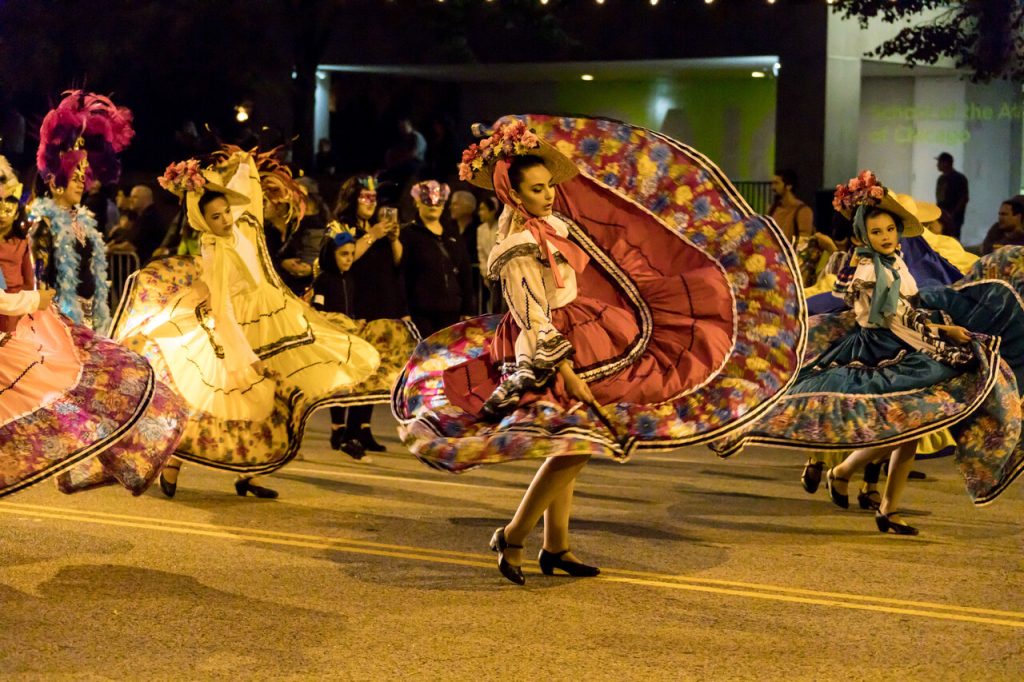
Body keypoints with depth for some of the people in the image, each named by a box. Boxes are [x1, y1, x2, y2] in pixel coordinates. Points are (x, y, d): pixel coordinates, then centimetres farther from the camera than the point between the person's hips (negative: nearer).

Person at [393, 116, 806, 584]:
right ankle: (512, 537, -4)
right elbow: (536, 323, -23)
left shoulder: (552, 220, 4)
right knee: (576, 444, -13)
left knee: (570, 447, 12)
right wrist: (568, 375, -25)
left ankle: (557, 546, 19)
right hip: (552, 353, -10)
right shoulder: (518, 249, -21)